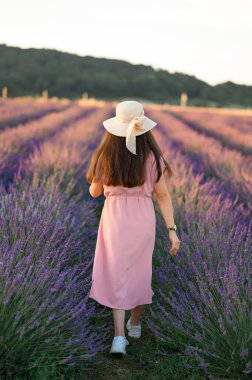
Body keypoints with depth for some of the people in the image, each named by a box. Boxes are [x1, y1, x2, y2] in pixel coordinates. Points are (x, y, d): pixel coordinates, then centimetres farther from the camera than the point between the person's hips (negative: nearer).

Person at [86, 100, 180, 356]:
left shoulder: (105, 156, -7)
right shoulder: (152, 157, -7)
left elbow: (94, 192, 4)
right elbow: (163, 196, -6)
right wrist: (172, 229, -2)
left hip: (115, 220, -1)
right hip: (143, 220, 1)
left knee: (116, 277, 6)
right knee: (138, 272, 19)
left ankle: (119, 335, -6)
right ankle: (135, 324, 36)